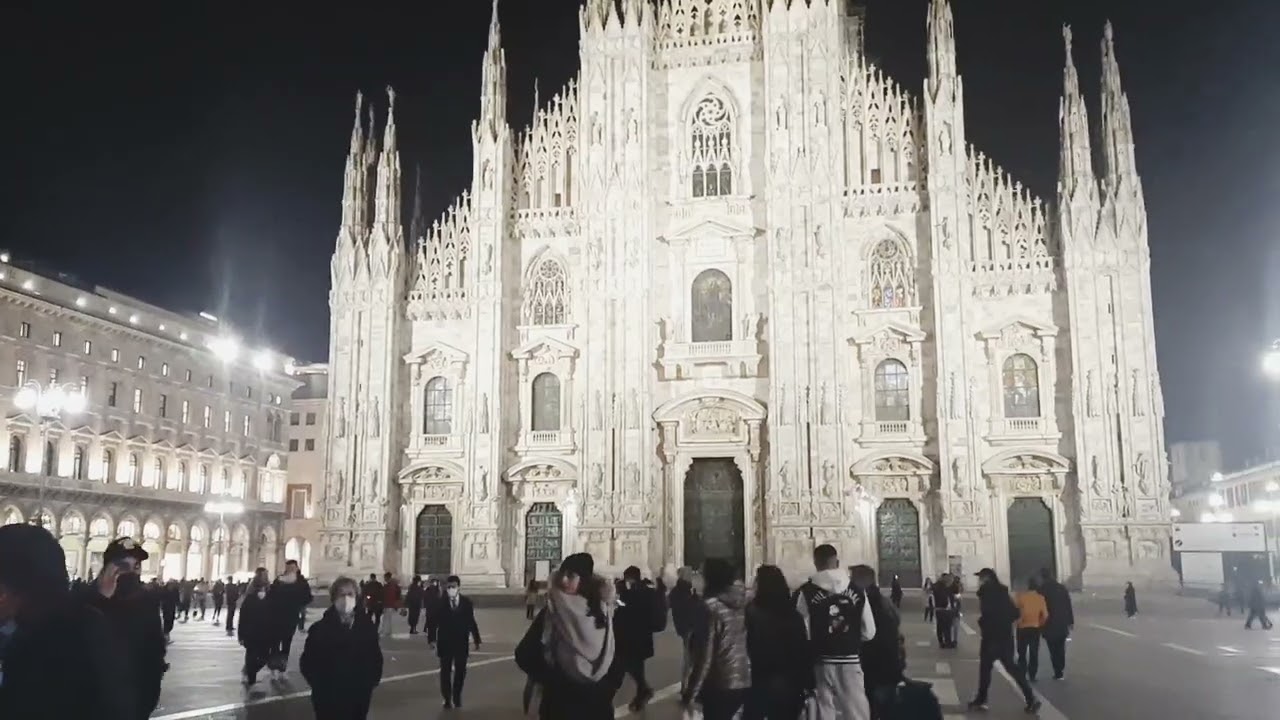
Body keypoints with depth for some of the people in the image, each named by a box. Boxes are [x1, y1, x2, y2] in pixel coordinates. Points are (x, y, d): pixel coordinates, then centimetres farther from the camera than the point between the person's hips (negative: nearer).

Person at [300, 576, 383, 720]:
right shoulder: (320, 629, -6)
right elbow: (307, 662, -4)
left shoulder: (366, 627, 2)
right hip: (328, 700, -2)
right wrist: (320, 686, -9)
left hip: (359, 699, 2)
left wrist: (370, 683, 1)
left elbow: (376, 659, 10)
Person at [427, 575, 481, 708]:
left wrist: (476, 639, 3)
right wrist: (431, 638, -12)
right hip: (445, 642, -1)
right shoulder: (440, 602, -9)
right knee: (445, 671, 6)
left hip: (461, 643, 1)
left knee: (460, 671, 10)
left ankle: (457, 697, 27)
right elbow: (432, 621, -4)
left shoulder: (466, 602, -5)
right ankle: (447, 698, 18)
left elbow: (471, 621, 0)